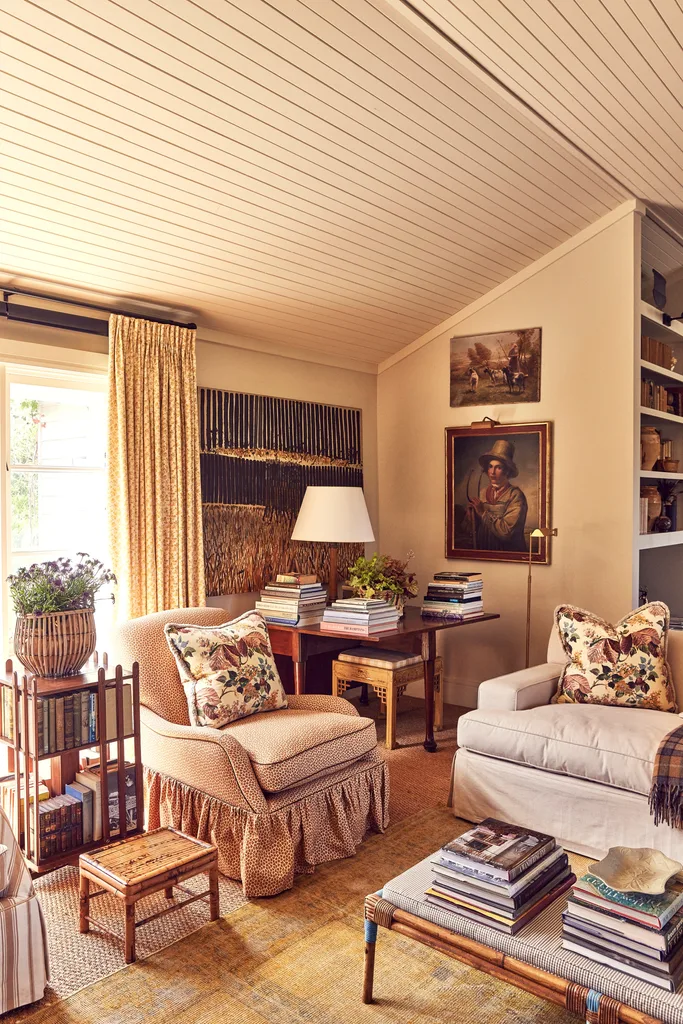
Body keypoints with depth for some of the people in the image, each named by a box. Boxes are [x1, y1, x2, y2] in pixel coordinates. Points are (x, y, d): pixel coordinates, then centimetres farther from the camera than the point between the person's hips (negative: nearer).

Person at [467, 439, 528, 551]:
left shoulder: (515, 495, -8)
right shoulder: (484, 492, 6)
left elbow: (506, 531, -16)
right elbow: (476, 527, 8)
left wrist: (484, 513, -11)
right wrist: (473, 511, -8)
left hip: (509, 552, -4)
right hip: (484, 550, 4)